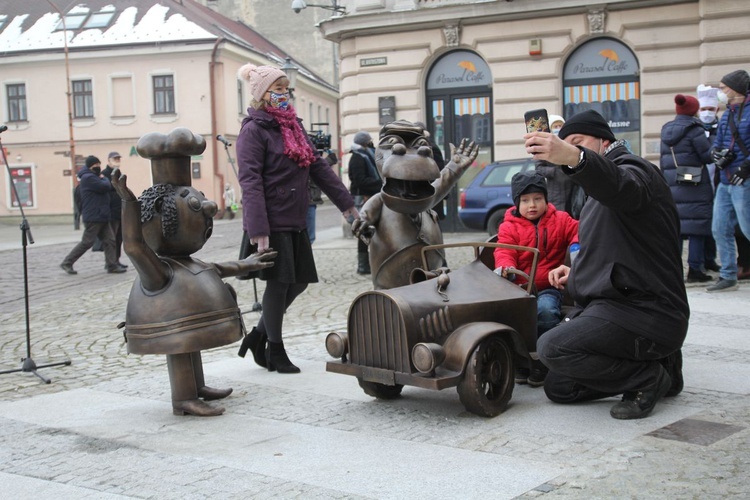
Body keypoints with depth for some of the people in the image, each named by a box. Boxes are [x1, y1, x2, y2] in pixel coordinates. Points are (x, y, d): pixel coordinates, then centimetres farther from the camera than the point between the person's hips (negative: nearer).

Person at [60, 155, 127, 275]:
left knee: (110, 241, 4)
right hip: (93, 217, -10)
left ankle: (112, 265, 5)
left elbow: (110, 186, 18)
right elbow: (105, 186, -20)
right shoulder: (88, 178, -14)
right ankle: (67, 263, 2)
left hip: (102, 217, 10)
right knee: (87, 242, -6)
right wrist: (103, 179, -1)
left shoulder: (94, 177, 20)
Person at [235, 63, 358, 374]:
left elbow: (318, 165, 17)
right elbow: (250, 181, -17)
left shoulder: (292, 125, 15)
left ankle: (259, 335, 27)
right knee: (279, 282, -1)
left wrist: (346, 202, 14)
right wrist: (257, 229, -24)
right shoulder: (254, 130, -10)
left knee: (298, 282, 11)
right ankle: (275, 352, 14)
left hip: (296, 220, 8)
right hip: (273, 221, -8)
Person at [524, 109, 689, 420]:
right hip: (614, 303, 11)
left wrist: (575, 158, -58)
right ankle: (658, 364, 12)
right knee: (558, 388, 8)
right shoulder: (599, 199, 25)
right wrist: (576, 273, 9)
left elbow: (620, 186, -37)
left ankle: (649, 378, -9)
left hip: (644, 312, -11)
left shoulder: (633, 169, -9)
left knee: (552, 347, -28)